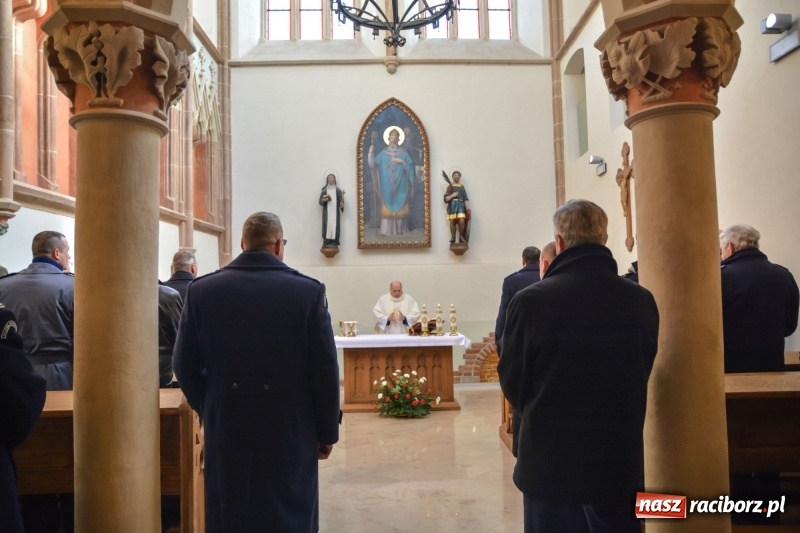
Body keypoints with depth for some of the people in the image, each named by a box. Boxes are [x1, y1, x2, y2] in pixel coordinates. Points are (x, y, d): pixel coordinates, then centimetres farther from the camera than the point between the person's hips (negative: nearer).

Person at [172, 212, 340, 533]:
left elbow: (185, 365, 1)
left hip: (226, 429, 3)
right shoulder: (309, 291, -11)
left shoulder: (201, 290, -3)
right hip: (290, 430, -2)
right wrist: (328, 430, 3)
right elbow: (325, 370, -9)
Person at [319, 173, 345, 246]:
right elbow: (320, 201, 7)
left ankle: (334, 240, -7)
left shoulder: (338, 190, 9)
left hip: (335, 211, 0)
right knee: (327, 224, -8)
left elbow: (341, 200, -1)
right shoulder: (324, 190, 10)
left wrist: (342, 204, -24)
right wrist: (324, 200, -16)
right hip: (327, 211, 0)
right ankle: (326, 241, -9)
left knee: (334, 225, -7)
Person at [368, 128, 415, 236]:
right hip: (387, 185, 0)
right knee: (387, 207, -2)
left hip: (400, 184, 0)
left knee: (400, 206, 2)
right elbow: (373, 164, -2)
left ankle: (399, 228, 11)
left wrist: (402, 162, -14)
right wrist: (370, 153, -16)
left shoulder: (403, 152, 4)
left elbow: (411, 166, 1)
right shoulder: (383, 153, 4)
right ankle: (385, 230, -1)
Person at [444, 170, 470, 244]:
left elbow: (466, 199, 8)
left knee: (462, 221, -16)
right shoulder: (450, 187, 9)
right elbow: (445, 199, 2)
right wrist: (452, 195, -14)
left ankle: (461, 236, 1)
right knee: (452, 222, 0)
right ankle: (453, 238, 11)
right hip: (452, 206, 0)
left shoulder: (462, 187, 14)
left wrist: (467, 208, -4)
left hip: (460, 205, 1)